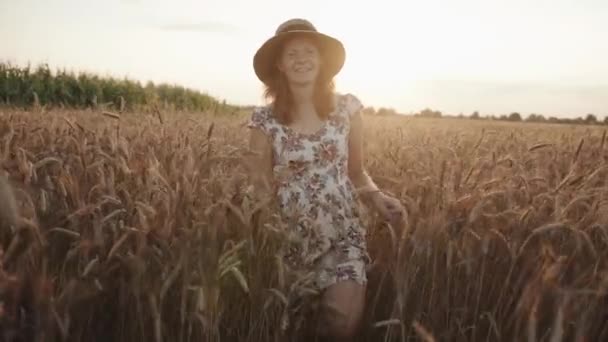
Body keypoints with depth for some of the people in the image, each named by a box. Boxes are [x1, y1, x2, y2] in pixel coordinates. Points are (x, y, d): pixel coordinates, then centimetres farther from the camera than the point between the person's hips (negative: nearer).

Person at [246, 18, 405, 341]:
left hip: (342, 232, 0)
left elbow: (356, 172, 8)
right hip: (289, 235, 0)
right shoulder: (265, 119, -3)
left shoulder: (347, 107, 0)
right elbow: (261, 186, 3)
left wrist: (377, 196, -9)